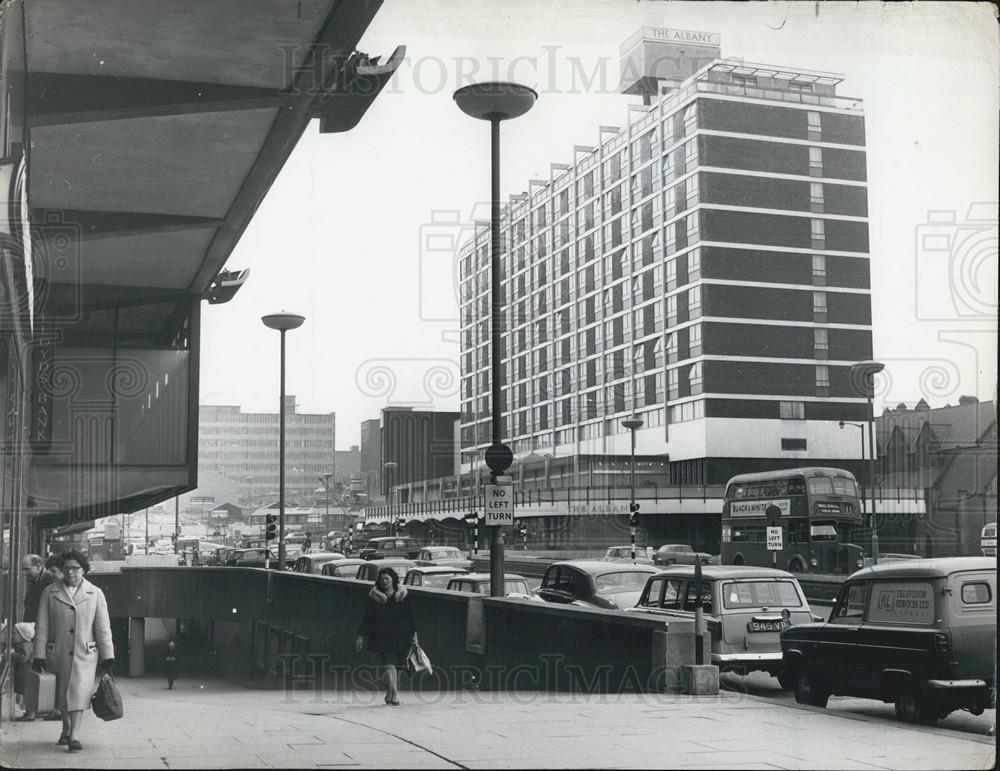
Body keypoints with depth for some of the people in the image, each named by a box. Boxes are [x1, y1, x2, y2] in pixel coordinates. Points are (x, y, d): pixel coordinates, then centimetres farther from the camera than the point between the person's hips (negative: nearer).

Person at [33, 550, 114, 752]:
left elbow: (103, 627, 2)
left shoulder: (95, 594, 1)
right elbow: (42, 626, 2)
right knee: (62, 693, 13)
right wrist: (39, 656, -3)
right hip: (58, 653, 2)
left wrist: (107, 657, -1)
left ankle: (74, 736, -18)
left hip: (85, 654, -2)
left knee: (79, 691, -15)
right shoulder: (50, 592, 2)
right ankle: (66, 729, 34)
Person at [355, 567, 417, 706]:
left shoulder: (402, 596, 8)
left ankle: (390, 693, 20)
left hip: (400, 637, 2)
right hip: (383, 637, -2)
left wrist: (414, 633, 6)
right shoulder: (375, 597, 5)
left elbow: (410, 616, 10)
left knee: (397, 665, 4)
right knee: (389, 664, -14)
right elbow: (367, 618, 7)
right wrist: (361, 635, 3)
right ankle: (395, 695, -21)